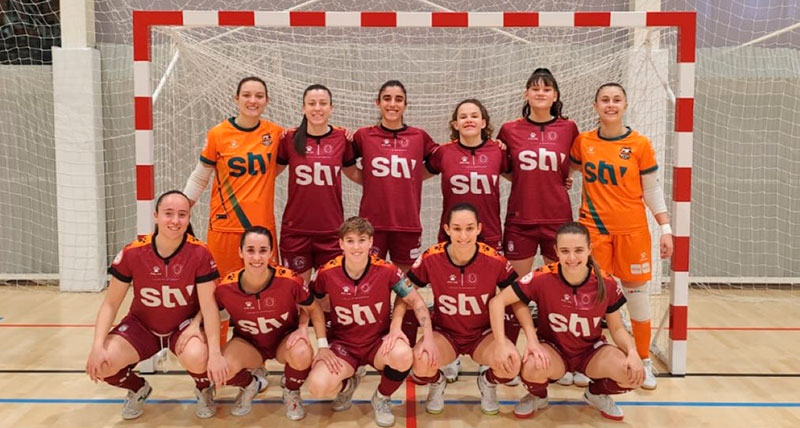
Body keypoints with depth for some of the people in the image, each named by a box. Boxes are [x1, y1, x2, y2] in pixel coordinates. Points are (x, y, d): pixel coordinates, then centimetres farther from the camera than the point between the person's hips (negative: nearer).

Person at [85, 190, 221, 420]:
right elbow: (111, 304, -10)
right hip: (142, 325, 2)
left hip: (184, 325, -2)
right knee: (101, 365, -20)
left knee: (197, 359, -34)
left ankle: (204, 390, 6)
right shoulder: (132, 252, -17)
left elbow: (208, 304, -19)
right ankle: (137, 389, 17)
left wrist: (215, 353, -29)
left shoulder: (199, 253, -21)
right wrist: (97, 346, -23)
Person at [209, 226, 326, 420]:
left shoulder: (289, 280, -27)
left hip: (285, 340, -1)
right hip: (248, 344, 1)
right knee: (220, 370, -29)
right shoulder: (226, 287, -23)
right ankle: (249, 386, 13)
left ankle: (292, 393, 4)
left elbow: (314, 310, -8)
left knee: (302, 354, -36)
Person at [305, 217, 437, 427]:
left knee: (403, 355, -35)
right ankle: (347, 385, 15)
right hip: (342, 343, 1)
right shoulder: (327, 273, -15)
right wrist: (322, 345, -7)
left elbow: (415, 301, -6)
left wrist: (428, 337, -17)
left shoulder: (386, 271, -16)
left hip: (380, 341, 0)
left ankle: (382, 399, 1)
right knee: (317, 387, -26)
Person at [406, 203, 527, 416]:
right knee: (421, 361, -33)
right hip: (444, 333, 0)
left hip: (484, 334, 1)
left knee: (511, 365, -30)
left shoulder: (495, 260, -17)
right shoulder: (431, 258, -18)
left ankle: (488, 383, 11)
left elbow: (518, 302, -7)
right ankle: (436, 384, 9)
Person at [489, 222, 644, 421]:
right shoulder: (542, 278, -24)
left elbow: (617, 328, -3)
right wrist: (501, 344, -28)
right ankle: (537, 397, 5)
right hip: (553, 348, -2)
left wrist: (633, 353, -23)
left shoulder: (606, 284, -16)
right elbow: (497, 302, -19)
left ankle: (597, 394, 13)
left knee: (634, 375, -24)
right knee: (533, 367, -36)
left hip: (591, 350, 2)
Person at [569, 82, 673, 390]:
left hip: (632, 230, -1)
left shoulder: (640, 144, -3)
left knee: (637, 294, 6)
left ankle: (644, 362, 22)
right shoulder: (582, 142, 2)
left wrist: (666, 228, -1)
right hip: (593, 228, 1)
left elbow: (652, 189, 2)